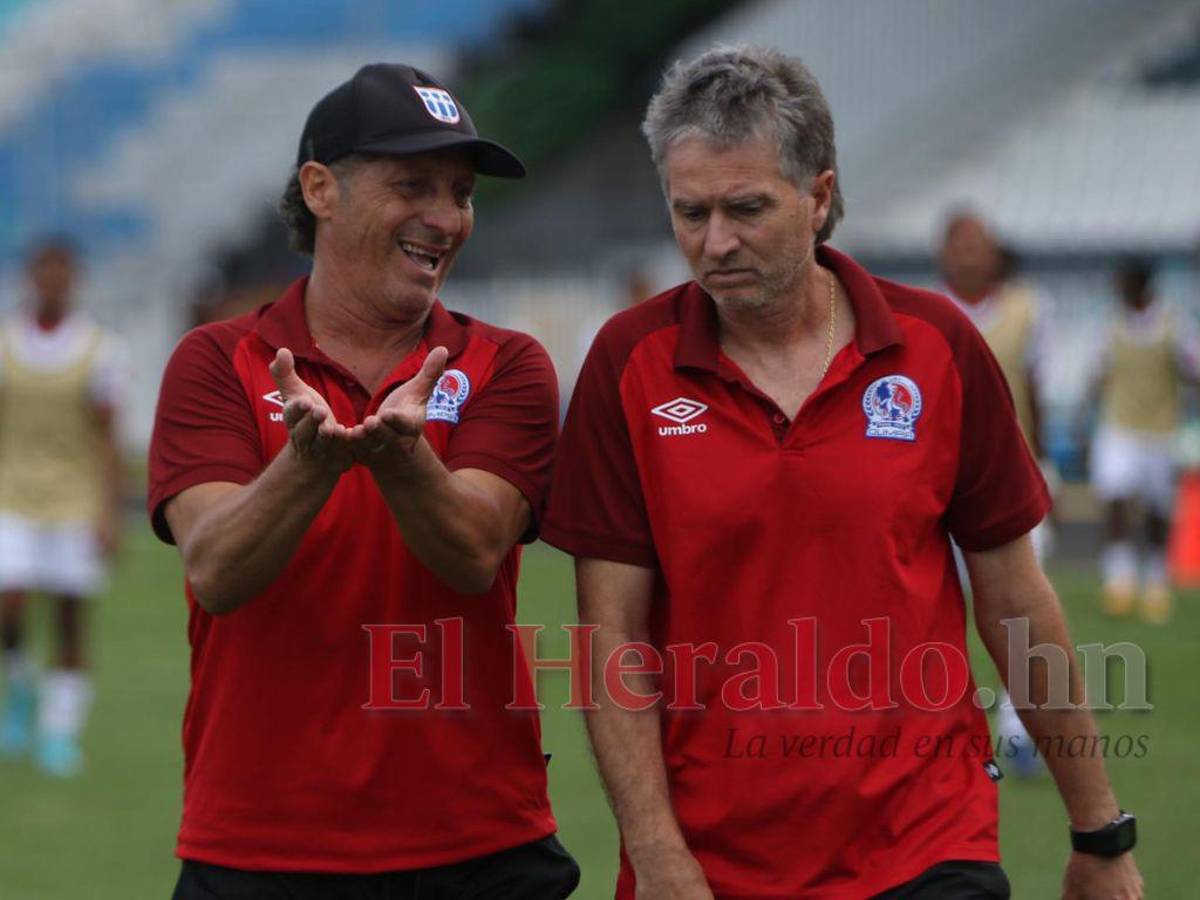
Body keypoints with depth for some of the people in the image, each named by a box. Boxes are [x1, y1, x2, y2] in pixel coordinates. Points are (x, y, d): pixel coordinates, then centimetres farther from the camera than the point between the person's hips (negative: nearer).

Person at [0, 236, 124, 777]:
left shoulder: (98, 350, -5)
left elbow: (108, 441, -5)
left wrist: (112, 517, -12)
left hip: (76, 502, -1)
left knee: (70, 621, -1)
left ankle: (61, 733, 7)